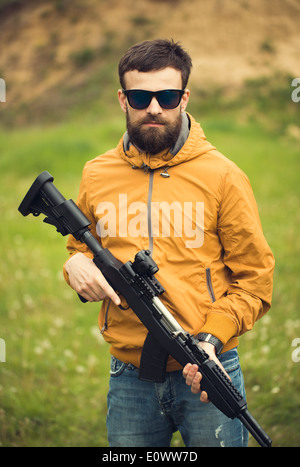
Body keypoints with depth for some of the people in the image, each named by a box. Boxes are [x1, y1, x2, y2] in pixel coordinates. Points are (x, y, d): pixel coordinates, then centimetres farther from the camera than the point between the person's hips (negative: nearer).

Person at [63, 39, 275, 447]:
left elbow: (254, 280, -1)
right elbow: (81, 248, 19)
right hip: (129, 378, 3)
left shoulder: (222, 176, -3)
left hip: (205, 372, -2)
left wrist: (213, 339, -15)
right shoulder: (95, 176, 6)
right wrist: (76, 265, -5)